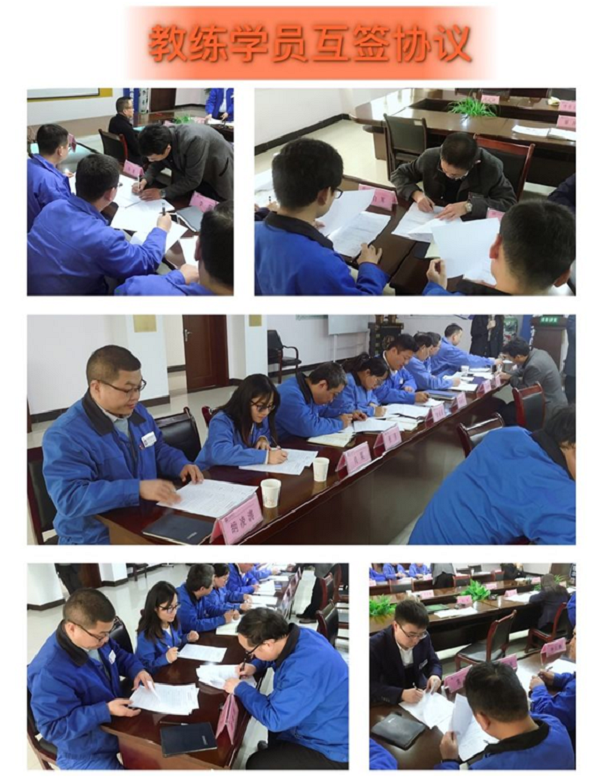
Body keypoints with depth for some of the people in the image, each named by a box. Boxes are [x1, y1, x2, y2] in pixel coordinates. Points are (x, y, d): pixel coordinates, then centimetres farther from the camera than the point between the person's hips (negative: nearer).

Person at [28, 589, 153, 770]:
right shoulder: (49, 672, -34)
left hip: (117, 724, 8)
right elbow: (54, 728, -28)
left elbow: (120, 655, 11)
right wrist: (105, 711, -33)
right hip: (86, 753, -8)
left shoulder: (94, 637, -9)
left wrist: (136, 670, -10)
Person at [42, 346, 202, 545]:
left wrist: (181, 465, 1)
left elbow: (159, 449, 23)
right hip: (99, 538, -8)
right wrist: (137, 488, -35)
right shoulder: (65, 435, -19)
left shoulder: (137, 411, 7)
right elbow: (70, 498, -29)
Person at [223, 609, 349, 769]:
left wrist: (240, 689, -15)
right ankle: (274, 752, 47)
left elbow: (273, 718, -27)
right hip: (319, 722, 9)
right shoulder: (299, 635, -9)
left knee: (257, 764, -12)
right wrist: (255, 666, 1)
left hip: (331, 748, -9)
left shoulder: (305, 670, -37)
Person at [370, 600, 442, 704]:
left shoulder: (423, 637, -6)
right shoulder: (375, 646, -20)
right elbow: (370, 686, -23)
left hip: (420, 696, 5)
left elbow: (434, 662, 10)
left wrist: (435, 675, -13)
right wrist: (401, 694, -34)